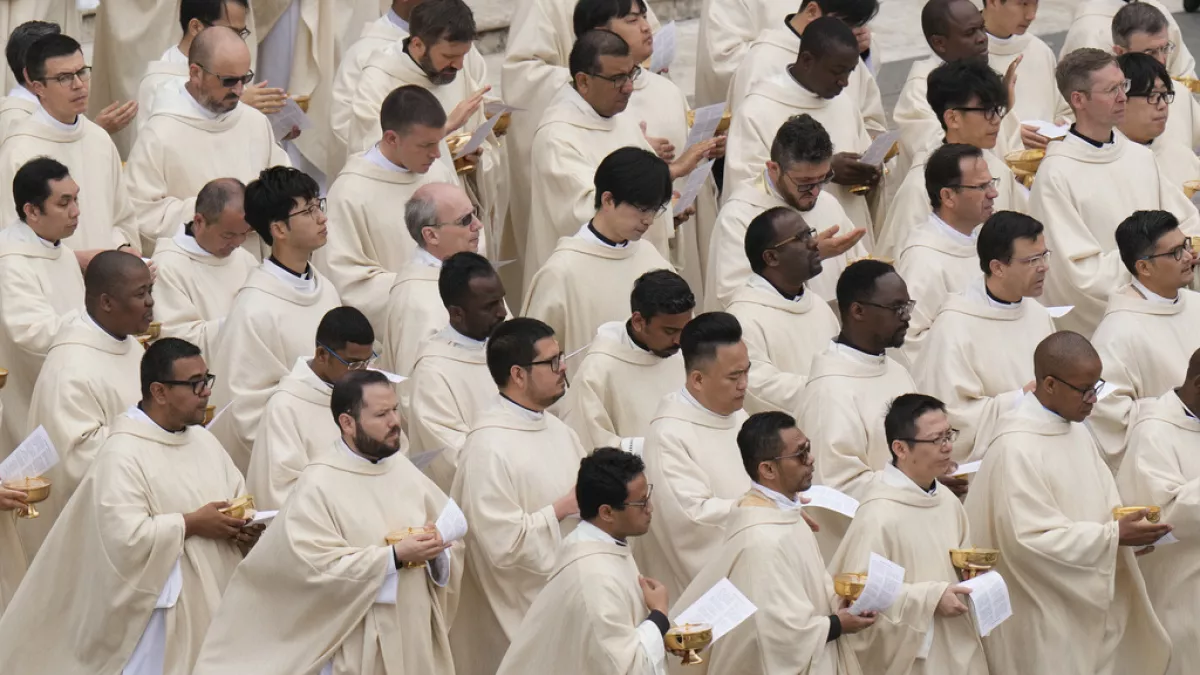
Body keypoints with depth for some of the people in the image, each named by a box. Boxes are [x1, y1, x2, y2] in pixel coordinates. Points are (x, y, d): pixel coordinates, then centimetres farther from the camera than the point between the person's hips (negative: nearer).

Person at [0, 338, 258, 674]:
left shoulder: (203, 440, 10)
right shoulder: (122, 454, -15)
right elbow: (124, 536, -25)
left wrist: (244, 529, -5)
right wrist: (192, 524, -19)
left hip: (214, 603, 8)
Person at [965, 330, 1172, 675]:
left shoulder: (1078, 432, 7)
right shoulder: (1016, 449, -21)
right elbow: (1031, 537, -23)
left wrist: (1127, 525, -6)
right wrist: (1115, 536, -23)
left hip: (1088, 606, 8)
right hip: (1043, 618, -8)